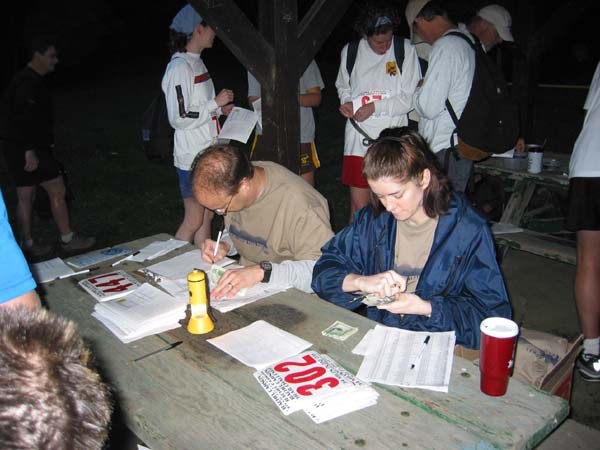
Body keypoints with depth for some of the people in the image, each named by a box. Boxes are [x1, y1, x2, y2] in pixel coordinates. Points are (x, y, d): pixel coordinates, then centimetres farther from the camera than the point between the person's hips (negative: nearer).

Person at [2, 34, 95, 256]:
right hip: (28, 149, -10)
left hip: (20, 149, 10)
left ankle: (27, 244, 19)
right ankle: (68, 239, 7)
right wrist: (30, 151, -26)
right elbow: (24, 119, -23)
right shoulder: (29, 82, -16)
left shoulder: (30, 80, 16)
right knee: (57, 190, -2)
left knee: (25, 196, 12)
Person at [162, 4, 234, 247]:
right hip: (192, 156, -9)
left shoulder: (196, 63, 13)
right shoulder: (179, 67, -16)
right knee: (193, 220, -1)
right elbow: (179, 118, -20)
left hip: (208, 153, 9)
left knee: (207, 215, 14)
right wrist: (215, 103, -16)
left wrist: (219, 109, 6)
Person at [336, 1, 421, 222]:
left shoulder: (405, 50, -3)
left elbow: (410, 98, -4)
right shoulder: (350, 51, 4)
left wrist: (375, 107, -12)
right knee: (358, 203, 1)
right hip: (358, 136, 1)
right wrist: (346, 102, -1)